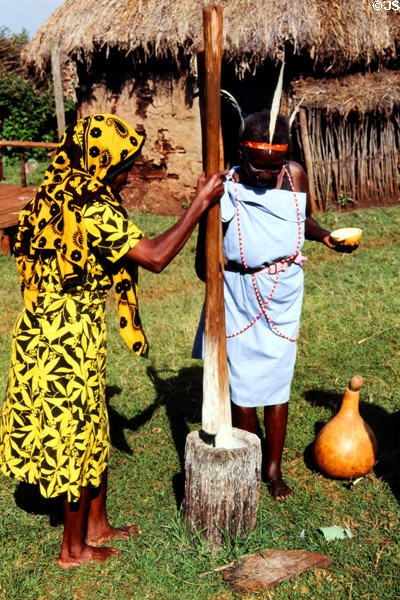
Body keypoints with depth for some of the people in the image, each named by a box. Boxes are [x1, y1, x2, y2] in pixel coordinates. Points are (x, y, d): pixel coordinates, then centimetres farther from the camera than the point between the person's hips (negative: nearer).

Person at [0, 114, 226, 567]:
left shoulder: (59, 197, 7)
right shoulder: (92, 209, -22)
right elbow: (155, 257, -25)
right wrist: (200, 204, -17)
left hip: (50, 329, 9)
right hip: (69, 337, -9)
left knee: (92, 430, 20)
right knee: (77, 433, 5)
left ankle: (97, 526, 36)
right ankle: (74, 548, 24)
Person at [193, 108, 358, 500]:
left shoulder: (295, 175, -4)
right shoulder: (226, 188, -14)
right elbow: (203, 264, -10)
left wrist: (326, 237, 1)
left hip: (283, 295, 2)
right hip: (239, 296, -2)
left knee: (277, 382, 8)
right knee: (242, 384, 7)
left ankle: (273, 468, 27)